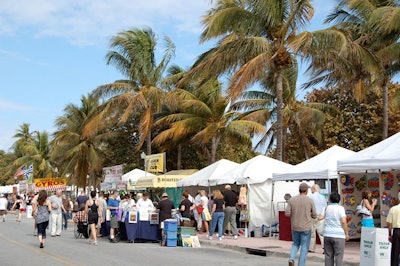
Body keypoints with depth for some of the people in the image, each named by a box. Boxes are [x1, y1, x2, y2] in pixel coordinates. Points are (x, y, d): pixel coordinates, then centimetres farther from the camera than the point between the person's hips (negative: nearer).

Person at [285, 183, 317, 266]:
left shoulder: (292, 200, -4)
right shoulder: (310, 200, -9)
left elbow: (287, 213, -7)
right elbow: (314, 215, -3)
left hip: (295, 227, 3)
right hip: (306, 228, -3)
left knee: (296, 244, 22)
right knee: (304, 248, 7)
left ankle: (291, 258, -2)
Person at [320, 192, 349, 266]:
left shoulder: (326, 208, 6)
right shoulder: (340, 208, -6)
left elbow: (320, 217, -2)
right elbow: (343, 222, -13)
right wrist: (347, 233, -5)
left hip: (327, 235, 4)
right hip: (338, 235, -4)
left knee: (328, 256, 9)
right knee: (338, 256, -1)